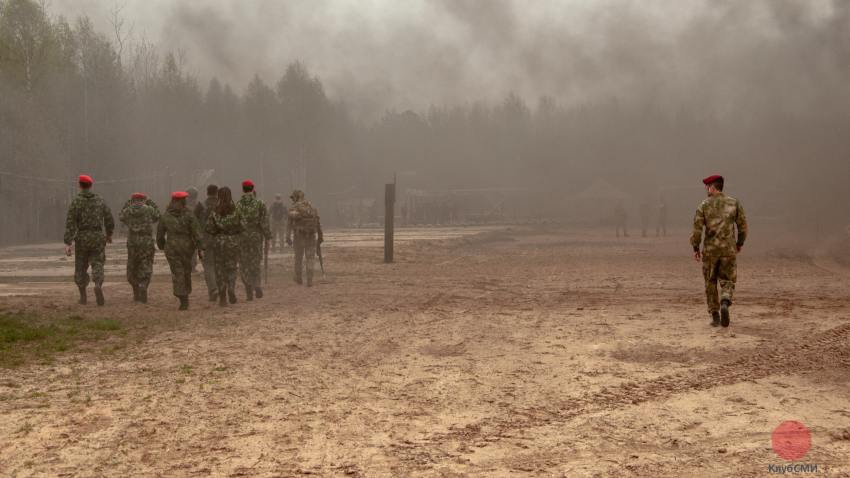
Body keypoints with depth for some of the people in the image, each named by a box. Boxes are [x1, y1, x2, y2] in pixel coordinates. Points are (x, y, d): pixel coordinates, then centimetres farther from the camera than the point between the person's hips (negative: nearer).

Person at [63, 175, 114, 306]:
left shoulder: (75, 202, -7)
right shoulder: (100, 200, 3)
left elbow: (70, 224, -14)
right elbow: (109, 220, 7)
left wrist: (67, 244, -16)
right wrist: (109, 234, 26)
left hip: (82, 238, -1)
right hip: (97, 238, 1)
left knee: (81, 267, 14)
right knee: (97, 266, -2)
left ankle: (83, 296, 16)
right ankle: (98, 286, -32)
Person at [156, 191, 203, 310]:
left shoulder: (165, 216, -3)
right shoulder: (189, 215, -8)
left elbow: (160, 233, 6)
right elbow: (196, 233, -12)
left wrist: (161, 246, 24)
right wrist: (200, 249, -11)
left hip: (172, 248, 0)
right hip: (187, 247, 0)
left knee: (177, 273, -2)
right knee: (186, 270, 21)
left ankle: (184, 300, -13)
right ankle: (186, 293, 35)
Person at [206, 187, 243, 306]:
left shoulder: (215, 212, -7)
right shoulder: (235, 211, -7)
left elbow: (209, 229, -8)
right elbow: (242, 227, -4)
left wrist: (216, 233, 11)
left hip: (218, 242, 0)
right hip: (233, 241, 0)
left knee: (219, 269, 7)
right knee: (231, 267, 14)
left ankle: (222, 297, 5)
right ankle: (231, 289, -5)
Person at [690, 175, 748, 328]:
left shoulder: (704, 206, -4)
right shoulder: (734, 203, 1)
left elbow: (697, 229, -8)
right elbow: (743, 226, 4)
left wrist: (695, 249, 2)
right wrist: (740, 243, 20)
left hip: (710, 249, 0)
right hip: (728, 249, 1)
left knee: (711, 283, 14)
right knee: (727, 282, 10)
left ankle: (715, 316, 11)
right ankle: (725, 304, -21)